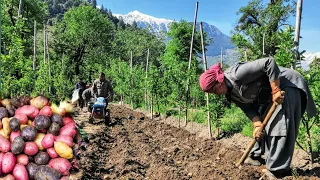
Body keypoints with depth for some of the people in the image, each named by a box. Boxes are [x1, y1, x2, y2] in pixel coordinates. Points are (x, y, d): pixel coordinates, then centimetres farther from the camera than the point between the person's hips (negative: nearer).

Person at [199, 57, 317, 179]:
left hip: (287, 84, -9)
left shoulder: (237, 74, -31)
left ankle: (277, 170, -7)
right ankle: (255, 156, 27)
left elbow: (269, 62, -33)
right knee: (261, 127, 13)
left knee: (280, 126, -13)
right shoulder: (231, 94, -1)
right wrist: (257, 125, -17)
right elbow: (248, 108, -2)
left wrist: (275, 90, -31)